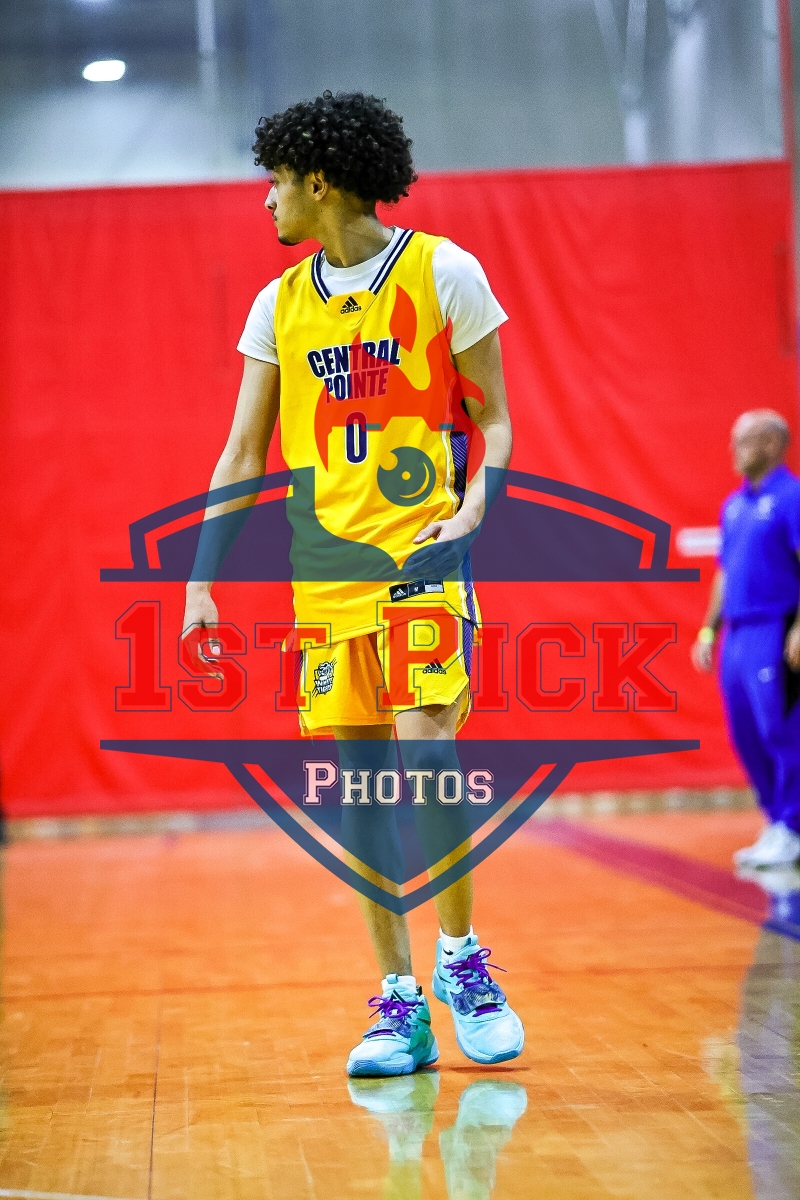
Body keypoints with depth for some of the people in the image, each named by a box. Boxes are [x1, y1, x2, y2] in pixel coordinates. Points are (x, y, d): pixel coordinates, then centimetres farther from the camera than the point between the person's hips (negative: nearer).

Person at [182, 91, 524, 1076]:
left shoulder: (443, 273, 1)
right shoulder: (279, 304, 13)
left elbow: (493, 420, 3)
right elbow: (243, 454, 12)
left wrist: (475, 504, -16)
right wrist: (201, 586, 5)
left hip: (423, 561, -4)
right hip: (323, 578, 4)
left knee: (427, 758, -15)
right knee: (361, 792, 3)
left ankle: (461, 959, 7)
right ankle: (399, 1006, 11)